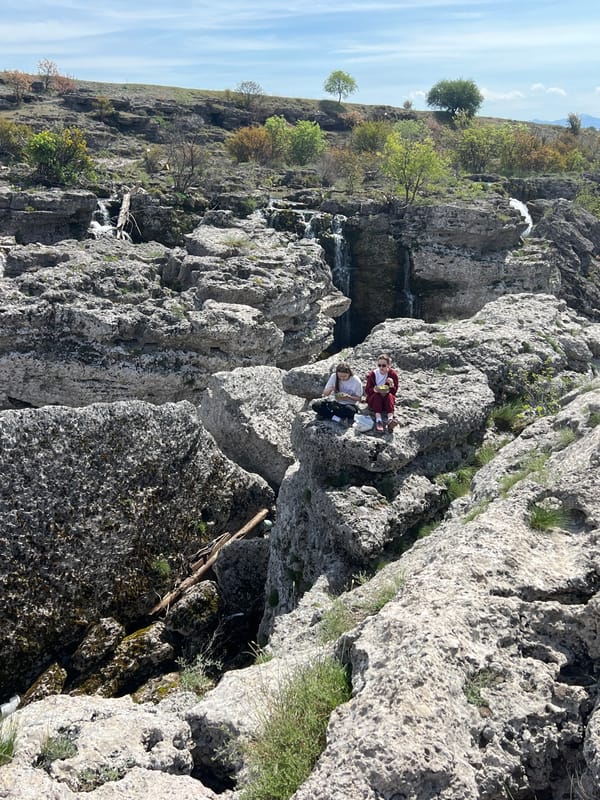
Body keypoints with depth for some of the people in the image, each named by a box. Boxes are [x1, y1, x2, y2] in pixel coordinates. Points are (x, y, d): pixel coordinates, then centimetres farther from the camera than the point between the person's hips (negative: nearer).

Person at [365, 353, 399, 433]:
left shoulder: (393, 374, -5)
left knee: (389, 396, -32)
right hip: (373, 400, 0)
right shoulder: (372, 374, -5)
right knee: (377, 395, -32)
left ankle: (390, 419, -53)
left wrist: (392, 385, -27)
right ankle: (378, 420, -50)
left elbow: (394, 391, -6)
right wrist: (374, 389, -27)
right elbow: (368, 390, -6)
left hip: (387, 399, 0)